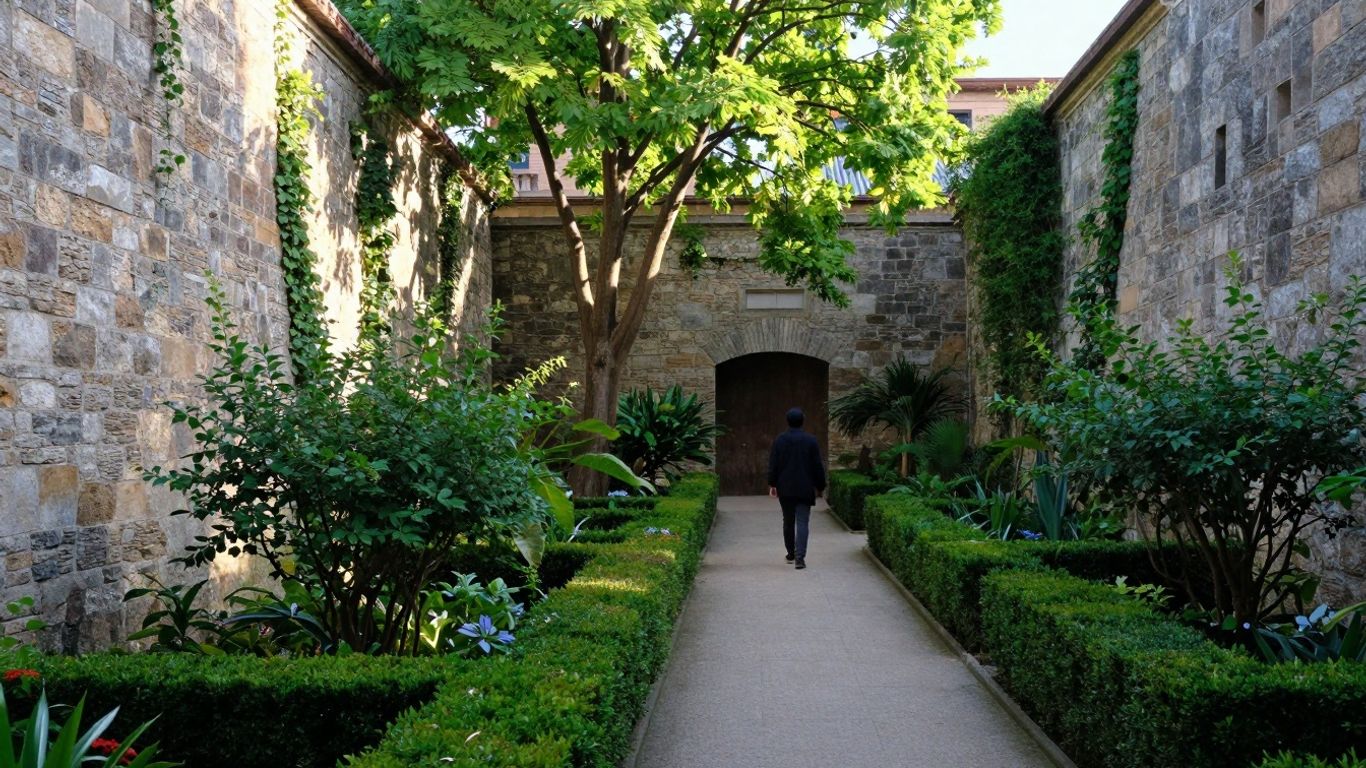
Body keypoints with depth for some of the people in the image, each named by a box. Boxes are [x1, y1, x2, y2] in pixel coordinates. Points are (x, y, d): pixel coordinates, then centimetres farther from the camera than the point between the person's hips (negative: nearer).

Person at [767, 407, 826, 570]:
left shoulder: (779, 440, 0)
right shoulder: (811, 440, -3)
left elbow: (773, 465, -1)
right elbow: (818, 466, 0)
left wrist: (772, 484, 5)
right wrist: (820, 486, 9)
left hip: (785, 489, 2)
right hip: (805, 489, -2)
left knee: (788, 521, 15)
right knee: (802, 522, -4)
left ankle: (791, 554, 25)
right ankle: (799, 556, -15)